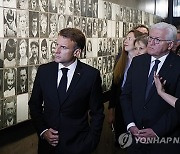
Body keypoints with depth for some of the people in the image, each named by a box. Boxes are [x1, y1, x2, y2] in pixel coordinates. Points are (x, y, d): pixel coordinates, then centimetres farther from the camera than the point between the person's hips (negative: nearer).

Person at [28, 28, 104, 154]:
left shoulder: (92, 75, -11)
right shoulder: (43, 71, -4)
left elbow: (97, 113, -3)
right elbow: (35, 104, 6)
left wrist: (91, 143, -9)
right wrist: (43, 131, -5)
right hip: (48, 143, 2)